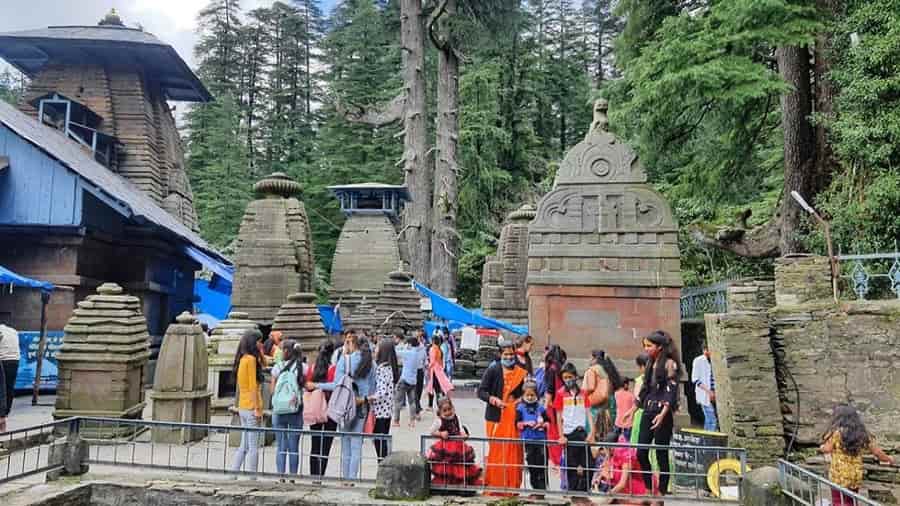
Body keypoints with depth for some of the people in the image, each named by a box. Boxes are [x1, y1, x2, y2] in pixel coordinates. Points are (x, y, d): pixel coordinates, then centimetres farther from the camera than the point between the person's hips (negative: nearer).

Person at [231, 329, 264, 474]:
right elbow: (253, 386, -15)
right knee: (254, 447, -3)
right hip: (250, 407, -8)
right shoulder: (251, 359, -12)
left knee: (244, 446, 15)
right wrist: (257, 408, -14)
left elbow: (242, 385, 14)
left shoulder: (243, 358, 11)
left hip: (242, 407, 8)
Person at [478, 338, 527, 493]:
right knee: (496, 450, 0)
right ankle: (494, 484, 12)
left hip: (514, 416, 3)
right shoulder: (492, 370, -3)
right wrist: (494, 400, -17)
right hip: (496, 416, -3)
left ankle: (512, 485, 17)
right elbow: (481, 391, -3)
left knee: (514, 451, 4)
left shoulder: (521, 372, 7)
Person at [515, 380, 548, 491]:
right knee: (531, 466, 6)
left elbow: (548, 422, 8)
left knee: (542, 465, -3)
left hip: (541, 440, 0)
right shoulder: (520, 408, 3)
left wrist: (542, 425, -11)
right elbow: (517, 424, 1)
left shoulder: (541, 408, 4)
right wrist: (526, 423, -15)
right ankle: (536, 490, 17)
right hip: (528, 441, 0)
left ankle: (542, 489, 5)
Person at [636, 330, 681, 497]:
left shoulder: (669, 364, -7)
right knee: (641, 453, 4)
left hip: (662, 414, -7)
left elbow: (671, 390, -14)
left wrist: (663, 414, -23)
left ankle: (662, 491, 10)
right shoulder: (650, 364, 14)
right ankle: (649, 489, 17)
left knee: (661, 454, -1)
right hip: (647, 412, 7)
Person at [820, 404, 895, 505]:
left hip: (839, 477, -5)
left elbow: (827, 449, -13)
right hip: (856, 477, 5)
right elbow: (877, 452, 10)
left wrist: (822, 447, 10)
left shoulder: (836, 431, -12)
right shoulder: (862, 434, 4)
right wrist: (888, 459, 29)